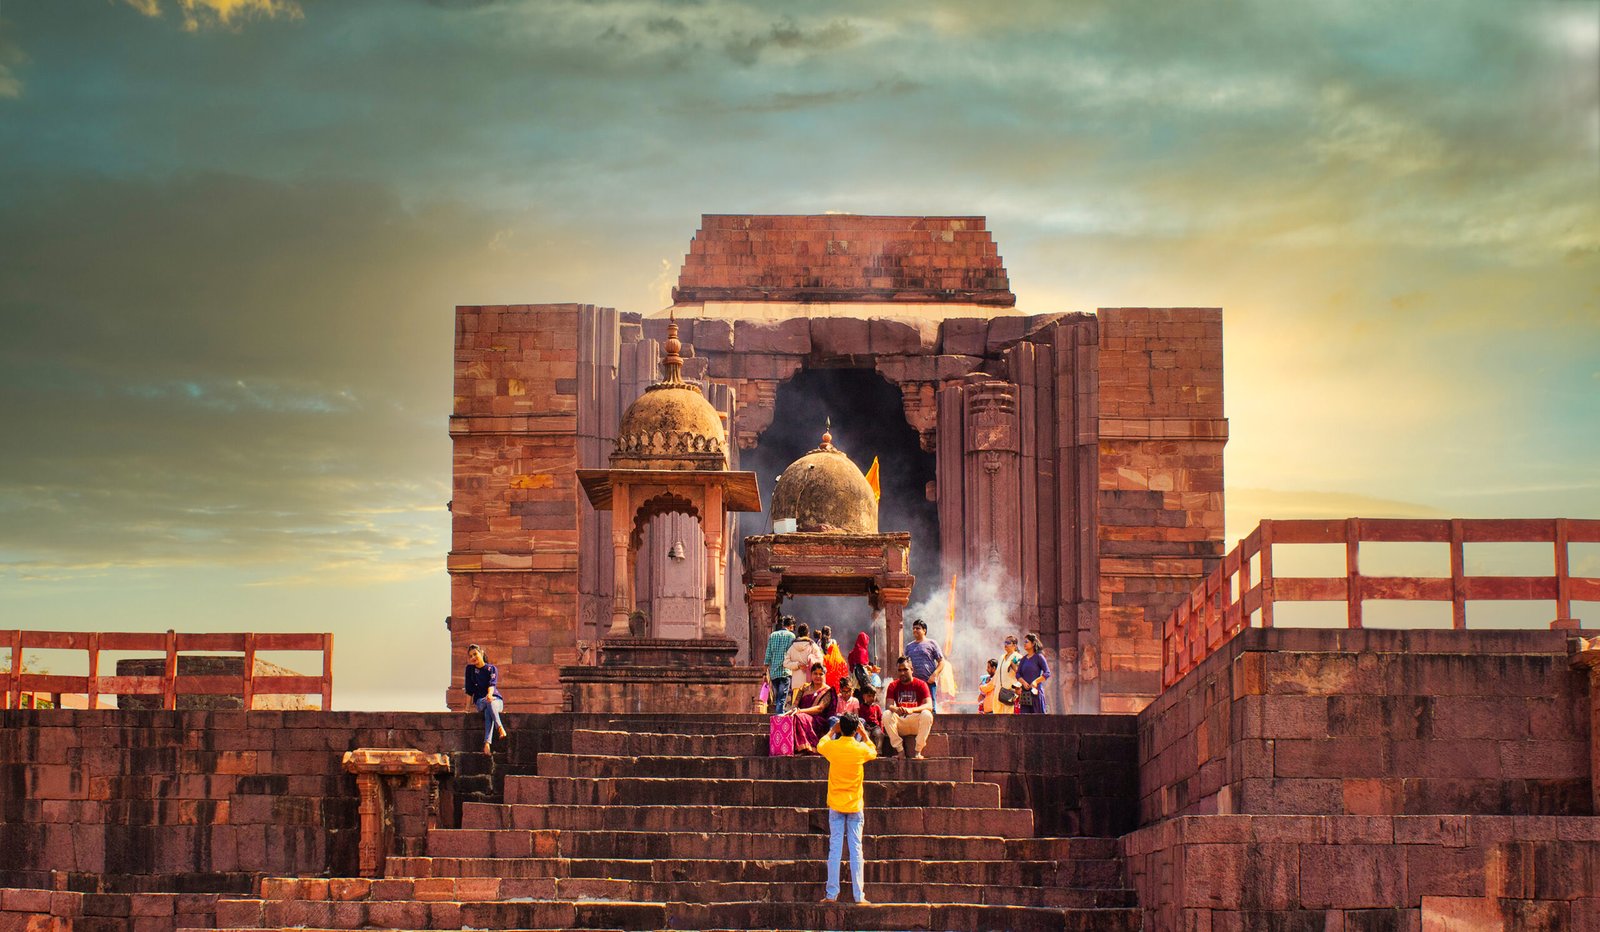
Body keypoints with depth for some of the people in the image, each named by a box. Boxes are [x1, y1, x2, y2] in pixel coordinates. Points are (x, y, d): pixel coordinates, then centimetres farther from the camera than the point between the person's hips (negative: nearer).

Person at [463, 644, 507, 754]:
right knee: (488, 703, -37)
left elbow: (492, 684, -15)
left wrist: (490, 694, -36)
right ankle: (500, 727, -56)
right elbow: (469, 689, 5)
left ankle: (487, 743, -54)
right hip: (480, 701, 1)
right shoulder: (470, 669, 8)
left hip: (496, 700, -1)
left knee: (488, 711, -37)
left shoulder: (492, 668, 4)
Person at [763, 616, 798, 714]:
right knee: (782, 699, -8)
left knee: (777, 698, 14)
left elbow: (768, 655, 11)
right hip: (785, 671, -4)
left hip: (773, 672, 4)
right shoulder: (791, 635, 0)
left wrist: (766, 673, 13)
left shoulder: (772, 635, 13)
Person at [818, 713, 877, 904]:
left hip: (836, 805, 0)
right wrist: (864, 734, 24)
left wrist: (832, 731, 28)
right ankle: (859, 895, -2)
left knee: (835, 849, 2)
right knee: (856, 850, 1)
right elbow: (873, 752, 18)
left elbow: (820, 746, 19)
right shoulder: (861, 749, -7)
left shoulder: (832, 747, -6)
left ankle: (832, 894, -1)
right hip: (855, 805, 0)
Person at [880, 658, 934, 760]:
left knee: (927, 714, -33)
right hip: (900, 723, 2)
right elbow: (888, 706, -10)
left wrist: (911, 710, -37)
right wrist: (896, 709, -36)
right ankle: (900, 750, -26)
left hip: (916, 722, -2)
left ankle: (918, 751, -27)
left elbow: (929, 705, -18)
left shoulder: (921, 684, -4)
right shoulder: (893, 686, 2)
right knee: (886, 715, -27)